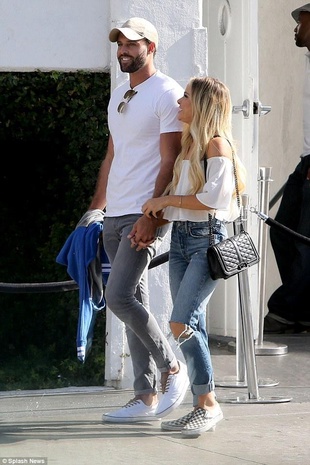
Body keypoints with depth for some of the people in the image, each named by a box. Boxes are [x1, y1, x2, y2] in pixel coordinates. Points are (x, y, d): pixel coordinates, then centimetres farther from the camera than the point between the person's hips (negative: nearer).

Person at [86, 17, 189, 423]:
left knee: (118, 296, -16)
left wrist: (151, 215, -20)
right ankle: (146, 397, 9)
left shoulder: (167, 93, -8)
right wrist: (95, 208, 18)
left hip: (145, 215, -8)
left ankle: (172, 368, 1)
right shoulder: (119, 95, 18)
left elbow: (170, 161, -13)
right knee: (133, 303, 7)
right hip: (115, 216, 8)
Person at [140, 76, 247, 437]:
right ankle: (202, 407, 10)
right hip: (180, 237, 8)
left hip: (208, 239, -8)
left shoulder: (217, 144, -8)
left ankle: (208, 404, -8)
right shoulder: (188, 144, 17)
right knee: (191, 327, 6)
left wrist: (166, 200, -9)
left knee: (181, 322, -17)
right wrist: (152, 220, 6)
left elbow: (213, 197, -18)